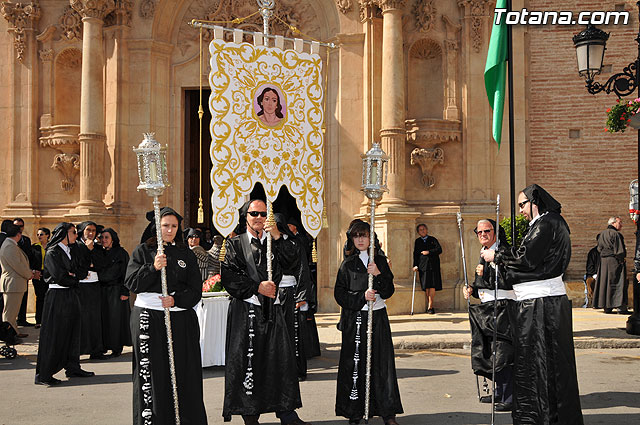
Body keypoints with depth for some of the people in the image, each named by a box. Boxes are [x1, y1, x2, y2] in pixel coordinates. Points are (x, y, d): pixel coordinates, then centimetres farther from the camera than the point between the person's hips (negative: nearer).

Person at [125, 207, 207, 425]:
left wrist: (176, 300, -10)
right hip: (148, 318, -1)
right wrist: (153, 267, -15)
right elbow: (131, 283, -1)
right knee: (150, 372, -2)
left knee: (183, 372, -2)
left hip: (180, 319, 1)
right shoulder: (142, 251, 9)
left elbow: (195, 290, 7)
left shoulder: (186, 254, 11)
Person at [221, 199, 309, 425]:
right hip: (246, 310, -3)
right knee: (246, 362, -2)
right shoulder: (235, 243, 6)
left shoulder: (275, 243, 16)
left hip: (272, 309, 3)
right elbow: (229, 276, -5)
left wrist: (277, 237, -11)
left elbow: (292, 260, -2)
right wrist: (257, 287, -11)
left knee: (282, 357, 0)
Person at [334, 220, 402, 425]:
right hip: (354, 318, -1)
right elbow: (339, 293, 0)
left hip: (378, 316, 1)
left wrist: (378, 275, -14)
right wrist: (362, 297, -13)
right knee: (355, 363, -3)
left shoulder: (380, 261, 9)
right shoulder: (347, 264, 6)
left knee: (382, 362, -3)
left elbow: (388, 291, 2)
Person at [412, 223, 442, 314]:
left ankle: (430, 307, -10)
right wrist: (415, 265, -1)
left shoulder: (433, 239, 12)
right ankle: (430, 307, 3)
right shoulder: (417, 241, 16)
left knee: (432, 286, -11)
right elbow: (415, 254, 11)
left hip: (433, 265, -1)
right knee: (426, 287, -4)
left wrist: (429, 252, -8)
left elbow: (439, 250, 1)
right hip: (423, 266, 1)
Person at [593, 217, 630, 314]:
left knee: (605, 283, 9)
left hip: (603, 261, 8)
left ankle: (607, 308, 10)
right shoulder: (615, 234, -11)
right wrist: (622, 262, -10)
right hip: (614, 261, -8)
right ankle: (621, 307, -9)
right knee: (618, 283, -5)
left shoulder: (602, 234, 13)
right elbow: (619, 250, -14)